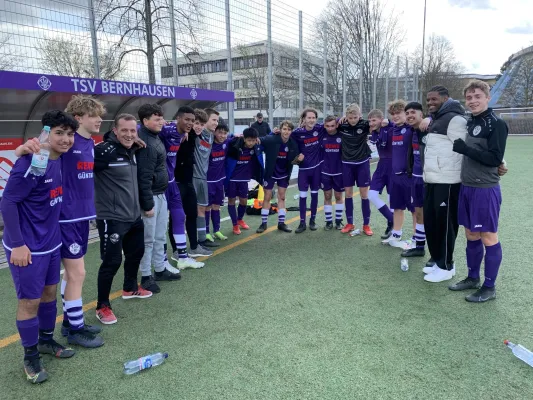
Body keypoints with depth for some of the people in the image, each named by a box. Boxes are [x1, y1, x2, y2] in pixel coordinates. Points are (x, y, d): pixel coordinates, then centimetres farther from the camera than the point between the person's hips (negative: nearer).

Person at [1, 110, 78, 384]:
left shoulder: (59, 160, 2)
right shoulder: (30, 164, -22)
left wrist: (51, 232, 17)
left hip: (51, 242, 8)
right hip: (28, 247, -8)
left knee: (50, 292, 19)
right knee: (30, 301, 5)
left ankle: (46, 340, 40)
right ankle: (31, 357, 24)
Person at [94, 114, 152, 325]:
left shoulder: (132, 150, 6)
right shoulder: (104, 151, -19)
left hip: (134, 216, 9)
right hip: (112, 219, -9)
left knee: (136, 253, 22)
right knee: (112, 261, -3)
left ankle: (130, 288, 45)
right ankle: (102, 306, 16)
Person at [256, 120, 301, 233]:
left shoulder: (293, 143, -11)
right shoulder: (271, 139, -22)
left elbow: (293, 160, -4)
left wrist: (299, 159, -24)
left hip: (284, 174, 3)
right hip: (270, 173, -3)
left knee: (282, 198, 10)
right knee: (267, 198, 5)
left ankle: (281, 223, 20)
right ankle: (264, 223, 16)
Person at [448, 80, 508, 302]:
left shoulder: (496, 124, -11)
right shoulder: (470, 122, 12)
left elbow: (495, 158, -18)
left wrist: (465, 149, -19)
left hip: (486, 189, -7)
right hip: (466, 187, 8)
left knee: (488, 237, 1)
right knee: (471, 236, 15)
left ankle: (489, 287, 12)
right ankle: (472, 278, 29)